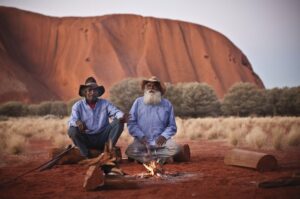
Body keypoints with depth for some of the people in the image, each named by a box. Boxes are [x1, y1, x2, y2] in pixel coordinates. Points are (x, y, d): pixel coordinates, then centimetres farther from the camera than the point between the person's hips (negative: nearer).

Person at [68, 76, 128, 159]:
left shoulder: (105, 103, 7)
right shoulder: (78, 105, 1)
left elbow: (115, 112, -10)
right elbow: (71, 121, -13)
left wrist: (122, 116, -35)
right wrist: (77, 122, -39)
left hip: (102, 138, 1)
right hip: (86, 139, -1)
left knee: (119, 122, -16)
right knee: (72, 130, -28)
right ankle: (88, 157, -22)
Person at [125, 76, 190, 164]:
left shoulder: (167, 104, 8)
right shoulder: (138, 102, 7)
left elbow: (172, 126, 8)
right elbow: (131, 123, 2)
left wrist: (164, 136, -11)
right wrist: (140, 136, -12)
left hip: (160, 141, 1)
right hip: (142, 141, 0)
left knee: (176, 148, -28)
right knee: (130, 151, -31)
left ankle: (143, 156, -18)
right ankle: (163, 157, -22)